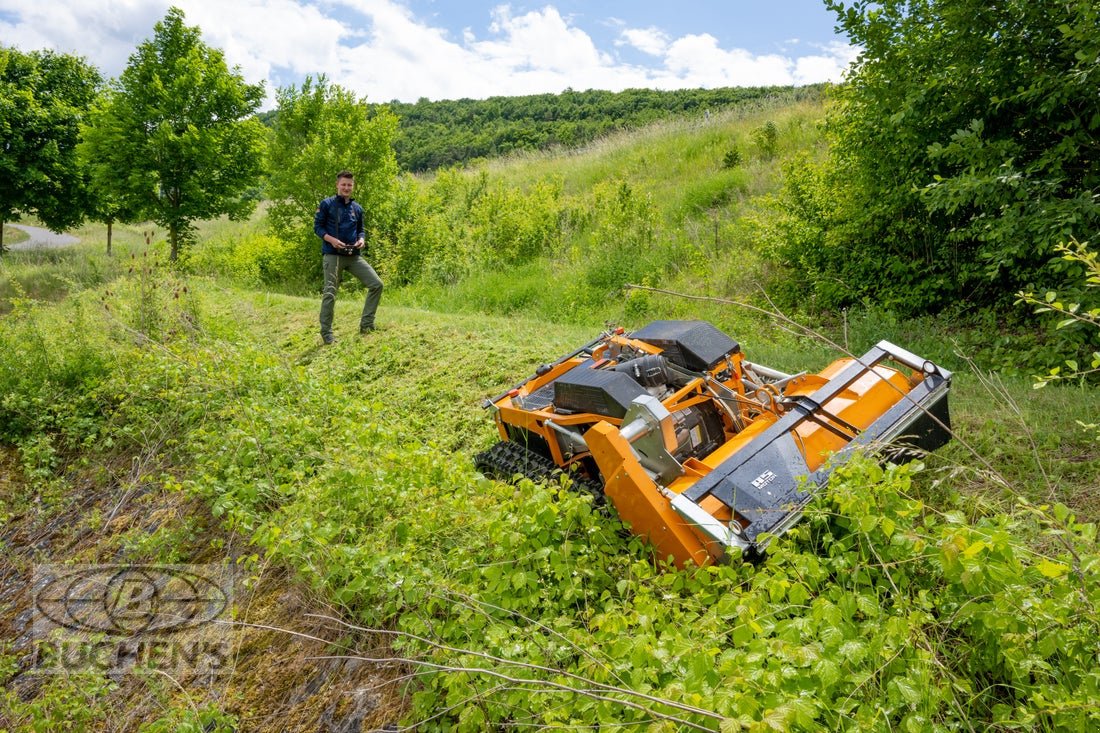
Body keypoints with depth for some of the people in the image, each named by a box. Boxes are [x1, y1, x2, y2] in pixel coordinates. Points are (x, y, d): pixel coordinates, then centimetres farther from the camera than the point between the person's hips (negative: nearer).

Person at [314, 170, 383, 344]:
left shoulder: (357, 208, 13)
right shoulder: (326, 204, 0)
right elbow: (317, 226, 0)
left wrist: (361, 240, -2)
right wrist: (332, 240, -16)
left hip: (354, 255, 5)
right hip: (333, 255, -5)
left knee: (376, 284, -4)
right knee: (330, 294, -6)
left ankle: (366, 325, 6)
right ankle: (326, 334, 3)